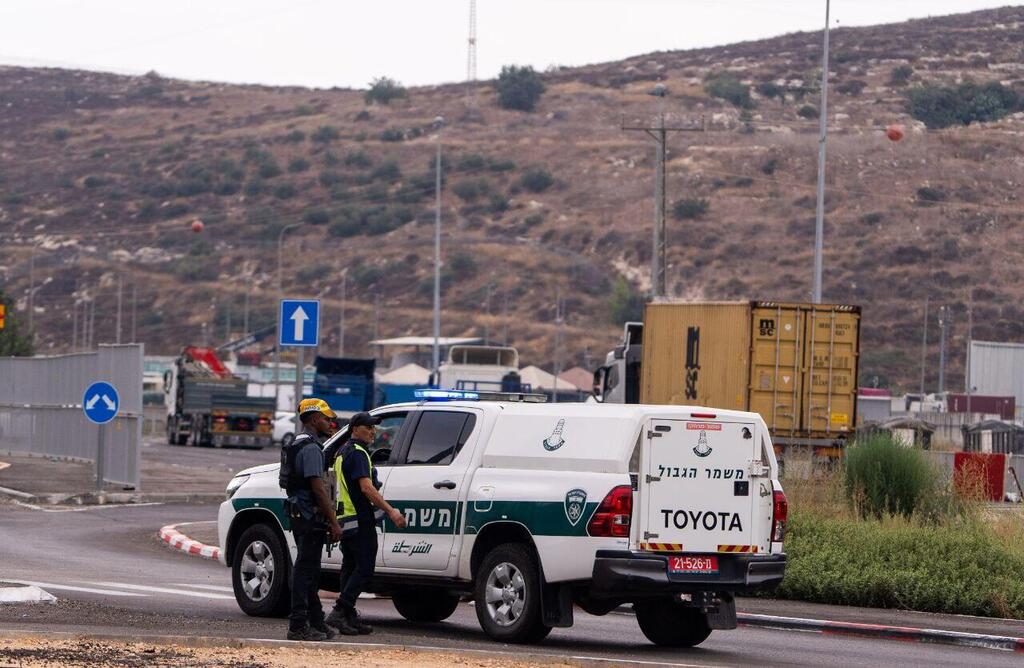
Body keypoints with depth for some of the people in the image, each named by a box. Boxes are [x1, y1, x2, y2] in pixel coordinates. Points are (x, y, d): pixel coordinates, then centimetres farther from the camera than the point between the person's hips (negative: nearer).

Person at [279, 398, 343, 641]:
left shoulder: (296, 444, 18)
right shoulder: (311, 447, -16)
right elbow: (317, 487, -21)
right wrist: (334, 522, -20)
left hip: (299, 514, 11)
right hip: (310, 516, -11)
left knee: (309, 569, 15)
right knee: (305, 569, -8)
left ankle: (316, 623, 23)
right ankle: (298, 626, -7)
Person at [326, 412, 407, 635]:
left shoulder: (343, 452, 19)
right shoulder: (357, 453, -13)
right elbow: (366, 488, -23)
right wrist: (391, 511, -27)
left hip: (345, 521, 10)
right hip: (360, 521, -10)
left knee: (350, 568, 12)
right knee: (364, 569, -9)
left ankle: (349, 617, 13)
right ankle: (340, 612, -16)